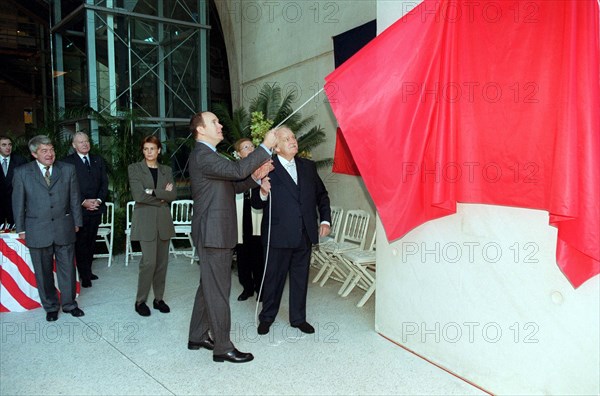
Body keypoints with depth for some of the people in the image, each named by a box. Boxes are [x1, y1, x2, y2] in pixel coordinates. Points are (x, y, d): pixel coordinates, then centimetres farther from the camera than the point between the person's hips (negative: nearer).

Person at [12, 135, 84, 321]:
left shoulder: (68, 169, 2)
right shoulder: (22, 172, -1)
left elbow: (74, 198, 7)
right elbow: (18, 203, 4)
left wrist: (76, 222, 8)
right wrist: (21, 229, 4)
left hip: (64, 229, 1)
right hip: (37, 231, -1)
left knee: (67, 269, 9)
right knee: (43, 272, 10)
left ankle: (69, 303, 27)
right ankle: (50, 306, 27)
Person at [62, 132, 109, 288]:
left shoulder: (98, 160, 12)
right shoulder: (67, 162, -2)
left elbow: (104, 183, 9)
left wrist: (99, 200, -5)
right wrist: (83, 202, -14)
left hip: (96, 207, 4)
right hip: (79, 209, -4)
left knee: (91, 241, 10)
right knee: (81, 242, -1)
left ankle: (88, 270, 21)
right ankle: (84, 275, 6)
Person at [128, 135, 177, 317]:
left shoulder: (166, 170, 13)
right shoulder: (134, 168, 2)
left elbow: (173, 194, 0)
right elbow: (138, 195, -11)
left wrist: (153, 192, -12)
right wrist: (162, 196, -7)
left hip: (163, 220, 4)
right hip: (145, 221, -4)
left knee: (162, 261, 7)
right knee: (149, 261, -9)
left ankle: (159, 298, 19)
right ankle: (140, 301, 7)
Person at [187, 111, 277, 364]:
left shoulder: (209, 155, 18)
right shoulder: (202, 156, -16)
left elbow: (234, 185, 18)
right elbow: (237, 169, -29)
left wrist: (254, 177, 0)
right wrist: (266, 146, -22)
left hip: (217, 232, 11)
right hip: (213, 233, -11)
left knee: (209, 286, 17)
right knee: (218, 290, -3)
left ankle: (197, 336, 29)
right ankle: (223, 348, 7)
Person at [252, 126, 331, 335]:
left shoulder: (308, 166, 7)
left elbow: (322, 195, 16)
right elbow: (256, 204, -8)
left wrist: (325, 220, 6)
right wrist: (263, 193, -29)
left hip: (305, 235, 5)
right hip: (279, 236, -4)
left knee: (300, 278, 15)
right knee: (274, 278, 9)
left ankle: (298, 318, 31)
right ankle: (267, 317, 29)